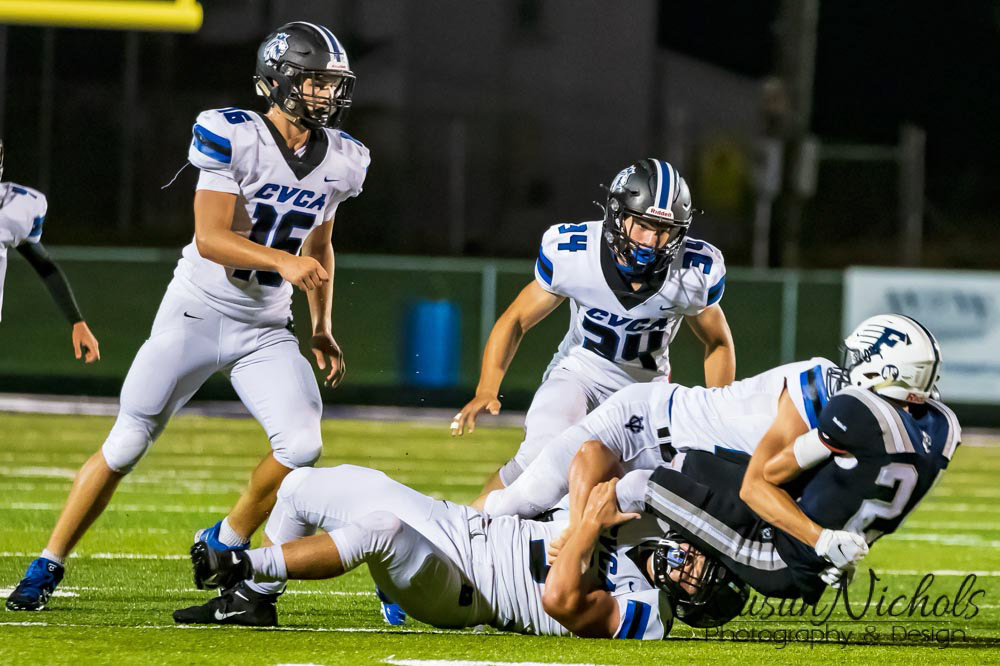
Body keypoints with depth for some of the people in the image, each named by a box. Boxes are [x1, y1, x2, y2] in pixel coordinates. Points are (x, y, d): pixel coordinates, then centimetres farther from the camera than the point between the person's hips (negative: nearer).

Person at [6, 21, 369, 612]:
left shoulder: (339, 160, 2)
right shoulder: (234, 138, -17)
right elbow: (211, 237, -24)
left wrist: (322, 328, 17)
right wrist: (284, 262, -36)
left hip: (266, 330, 4)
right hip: (197, 315, -4)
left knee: (302, 445, -17)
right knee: (126, 446, -1)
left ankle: (227, 543, 7)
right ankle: (49, 565, 13)